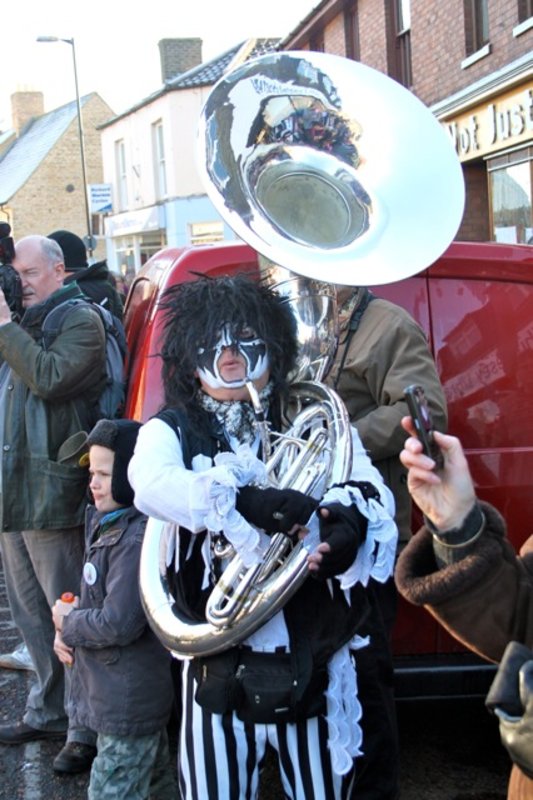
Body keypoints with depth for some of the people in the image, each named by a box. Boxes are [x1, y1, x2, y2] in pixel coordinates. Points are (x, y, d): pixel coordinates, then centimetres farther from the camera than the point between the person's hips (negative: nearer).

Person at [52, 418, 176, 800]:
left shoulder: (138, 539, -25)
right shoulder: (106, 523, 6)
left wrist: (67, 622, -11)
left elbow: (119, 623, -27)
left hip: (127, 702, -10)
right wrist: (67, 631, -1)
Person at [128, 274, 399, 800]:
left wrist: (349, 522, -33)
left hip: (313, 656, 1)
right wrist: (241, 499, -35)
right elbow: (149, 484, -20)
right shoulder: (171, 431, 2)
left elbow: (373, 491, -9)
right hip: (220, 661, -1)